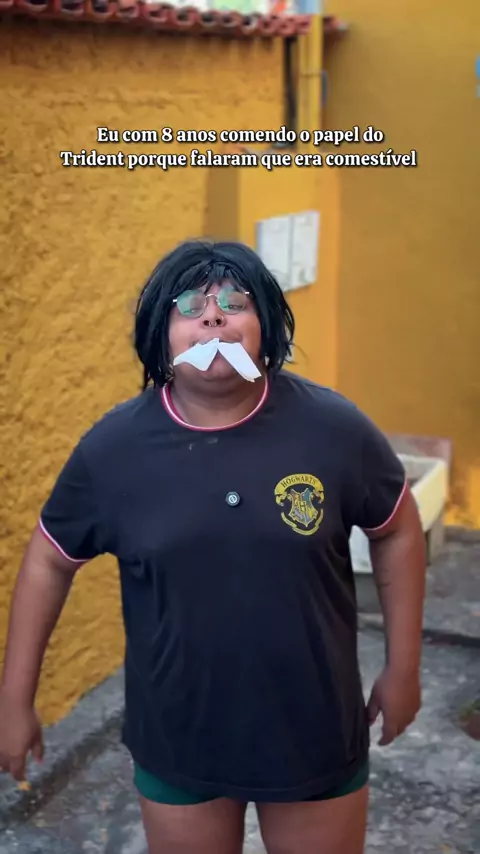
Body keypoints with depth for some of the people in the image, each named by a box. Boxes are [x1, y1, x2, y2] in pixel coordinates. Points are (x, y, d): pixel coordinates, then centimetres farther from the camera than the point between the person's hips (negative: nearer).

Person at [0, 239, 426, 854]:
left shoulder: (333, 426, -13)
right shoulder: (114, 446, -12)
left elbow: (397, 531, 1)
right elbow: (49, 560, 0)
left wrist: (403, 666, 4)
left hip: (317, 736, 0)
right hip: (177, 745, 0)